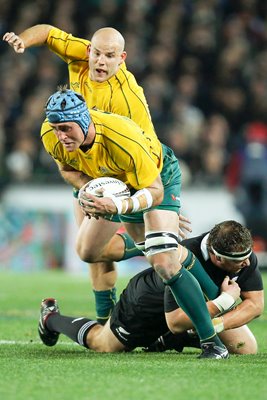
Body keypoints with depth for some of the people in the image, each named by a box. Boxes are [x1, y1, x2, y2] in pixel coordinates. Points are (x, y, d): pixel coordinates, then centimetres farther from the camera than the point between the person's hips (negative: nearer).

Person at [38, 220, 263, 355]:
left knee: (247, 349, -2)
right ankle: (51, 318, 44)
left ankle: (169, 340, 15)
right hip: (147, 304, -5)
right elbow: (175, 322, -43)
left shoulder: (244, 255, -30)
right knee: (101, 345, 14)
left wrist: (215, 325, -38)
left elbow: (255, 304, -24)